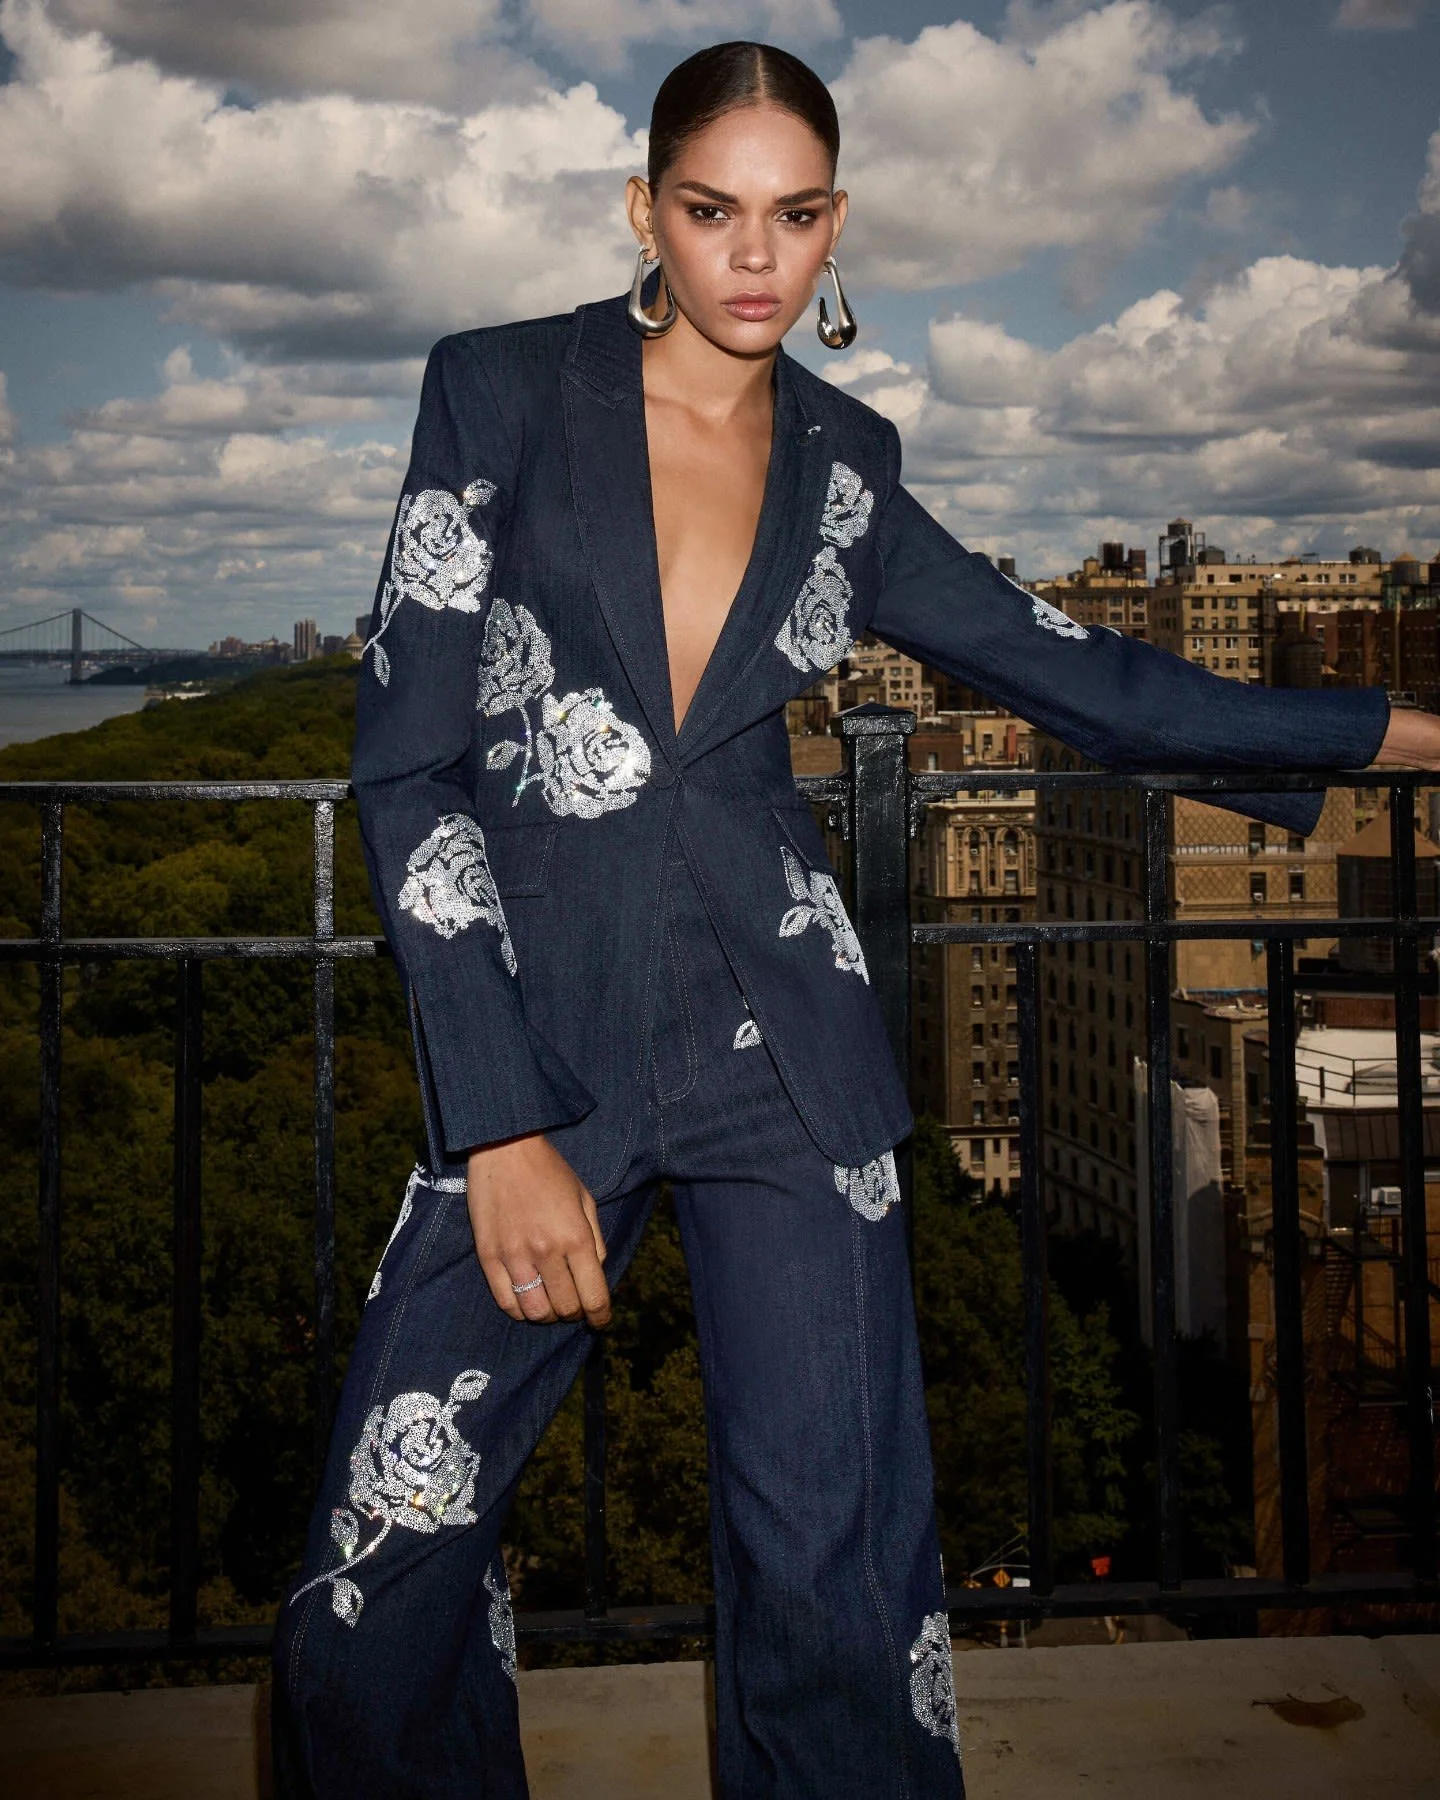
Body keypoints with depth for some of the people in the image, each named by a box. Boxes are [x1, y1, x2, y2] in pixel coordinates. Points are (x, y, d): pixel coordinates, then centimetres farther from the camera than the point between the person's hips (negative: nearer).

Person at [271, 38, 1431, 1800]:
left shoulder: (842, 462, 9)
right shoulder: (502, 393, -1)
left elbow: (1079, 675, 18)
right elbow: (410, 763, -6)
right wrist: (502, 1128, -12)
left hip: (782, 1047, 2)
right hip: (535, 1047, -1)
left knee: (837, 1580, 2)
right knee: (377, 1601, -5)